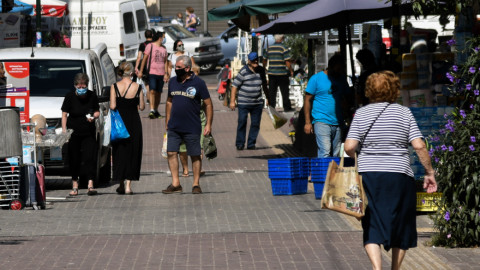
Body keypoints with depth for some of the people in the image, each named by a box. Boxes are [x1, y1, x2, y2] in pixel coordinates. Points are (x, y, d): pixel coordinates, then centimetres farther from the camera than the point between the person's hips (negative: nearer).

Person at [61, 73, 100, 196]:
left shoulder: (92, 96, -1)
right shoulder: (70, 96, -5)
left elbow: (97, 111, 8)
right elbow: (64, 114, 0)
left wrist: (94, 116, -15)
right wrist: (64, 130, -9)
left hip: (88, 132, 0)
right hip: (73, 132, 0)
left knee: (89, 157, -10)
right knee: (74, 159, 3)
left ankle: (90, 185, -14)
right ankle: (75, 186, 11)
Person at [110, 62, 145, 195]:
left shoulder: (114, 87, -7)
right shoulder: (137, 87, -6)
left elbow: (112, 106, -11)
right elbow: (142, 107, -2)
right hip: (134, 122, 0)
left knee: (119, 152, 11)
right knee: (132, 152, 7)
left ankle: (121, 184, 13)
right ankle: (128, 185, 2)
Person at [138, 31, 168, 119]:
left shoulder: (163, 48, 14)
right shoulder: (150, 46, -2)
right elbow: (144, 59, -1)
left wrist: (166, 74, 9)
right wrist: (141, 71, -3)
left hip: (161, 73, 5)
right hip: (152, 72, -5)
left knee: (159, 92, 7)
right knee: (152, 91, -15)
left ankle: (156, 110, 18)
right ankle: (151, 110, -21)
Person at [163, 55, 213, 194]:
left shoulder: (198, 83, -6)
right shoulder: (173, 82, 8)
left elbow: (208, 104, -3)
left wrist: (208, 124, -6)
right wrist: (167, 121, 15)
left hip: (192, 128, -4)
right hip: (174, 126, 4)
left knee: (195, 156, 3)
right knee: (171, 153, -3)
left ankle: (196, 184, 12)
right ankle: (175, 183, 4)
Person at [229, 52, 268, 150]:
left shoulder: (261, 70, 8)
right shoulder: (243, 72, -10)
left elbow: (264, 85, 22)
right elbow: (234, 86, -8)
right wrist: (232, 101, -11)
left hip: (257, 103, 5)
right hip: (244, 103, -5)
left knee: (255, 124, 5)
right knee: (242, 123, -3)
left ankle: (251, 144, 14)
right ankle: (239, 144, 8)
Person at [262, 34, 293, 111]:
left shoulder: (269, 48, 7)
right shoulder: (284, 48, -9)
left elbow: (265, 60, 16)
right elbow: (287, 62, -13)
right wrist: (291, 71, -1)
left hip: (271, 73, 4)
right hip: (282, 73, -4)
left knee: (271, 92, 8)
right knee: (285, 92, 4)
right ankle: (287, 108, 8)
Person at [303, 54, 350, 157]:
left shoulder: (342, 79, 13)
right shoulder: (316, 79, -2)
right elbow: (307, 100, -2)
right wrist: (307, 122, -7)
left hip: (337, 122, 5)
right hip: (321, 121, -5)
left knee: (336, 154, 7)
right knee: (324, 152, -16)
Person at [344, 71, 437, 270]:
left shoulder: (361, 114, 2)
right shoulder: (404, 112, 1)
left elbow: (349, 147, -6)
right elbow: (419, 146, -7)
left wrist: (358, 160, 15)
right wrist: (429, 173, 2)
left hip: (369, 176, 0)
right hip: (400, 177, 0)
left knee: (372, 228, 1)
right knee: (401, 227, 14)